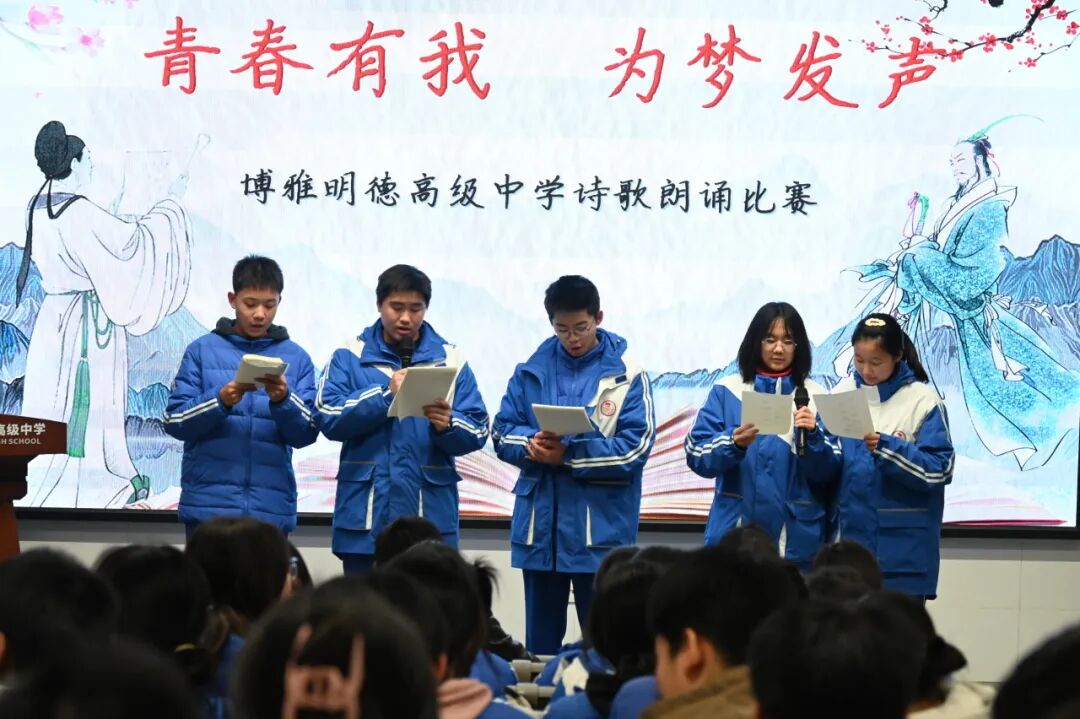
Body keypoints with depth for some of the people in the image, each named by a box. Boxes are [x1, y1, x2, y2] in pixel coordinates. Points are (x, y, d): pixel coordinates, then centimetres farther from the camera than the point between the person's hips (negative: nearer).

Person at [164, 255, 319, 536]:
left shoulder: (296, 358, 7)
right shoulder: (203, 350, 4)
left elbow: (306, 434, 2)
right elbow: (175, 421, -1)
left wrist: (283, 401, -18)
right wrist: (221, 400, -18)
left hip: (271, 508, 1)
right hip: (209, 504, -1)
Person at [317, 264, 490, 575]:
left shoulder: (450, 360, 9)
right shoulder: (350, 357, 6)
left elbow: (477, 432, 2)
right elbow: (330, 419, -8)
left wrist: (447, 425, -20)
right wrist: (387, 394, -17)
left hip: (431, 515, 1)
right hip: (366, 516, 0)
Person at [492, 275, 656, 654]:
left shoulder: (626, 373, -3)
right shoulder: (532, 369, 9)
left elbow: (635, 447, -9)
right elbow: (503, 432, 6)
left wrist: (569, 454, -18)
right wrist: (531, 444, -17)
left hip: (601, 527, -4)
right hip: (539, 525, 4)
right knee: (540, 639, 12)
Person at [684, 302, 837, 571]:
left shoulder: (815, 396, 4)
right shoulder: (727, 391, 4)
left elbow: (828, 471, 0)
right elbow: (697, 456, -2)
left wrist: (811, 436, -18)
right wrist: (734, 443, -21)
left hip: (796, 540, 0)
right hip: (735, 535, 0)